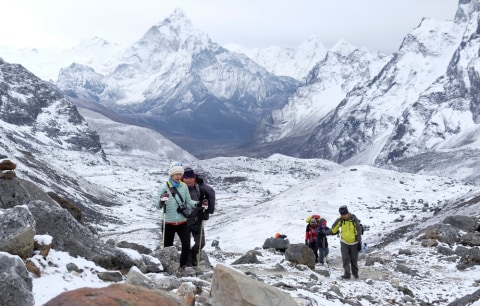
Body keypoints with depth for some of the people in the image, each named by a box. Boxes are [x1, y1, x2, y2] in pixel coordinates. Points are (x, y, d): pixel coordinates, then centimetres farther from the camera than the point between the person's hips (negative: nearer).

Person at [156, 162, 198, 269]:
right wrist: (162, 201, -34)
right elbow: (159, 206, -12)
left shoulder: (184, 186, -1)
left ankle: (182, 266, 15)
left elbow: (188, 201, 7)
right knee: (168, 247, 8)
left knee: (186, 245, -4)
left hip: (182, 222, 2)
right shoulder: (164, 187, -9)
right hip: (169, 223, -2)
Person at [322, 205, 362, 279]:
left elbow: (359, 231, -9)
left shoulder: (354, 219, -17)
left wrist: (359, 243, -10)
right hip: (344, 242, 1)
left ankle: (355, 273, 24)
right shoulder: (340, 220, -11)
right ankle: (347, 274, -2)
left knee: (354, 259, 7)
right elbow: (333, 229, -3)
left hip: (354, 243, -1)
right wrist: (324, 233, -12)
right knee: (345, 259, -6)